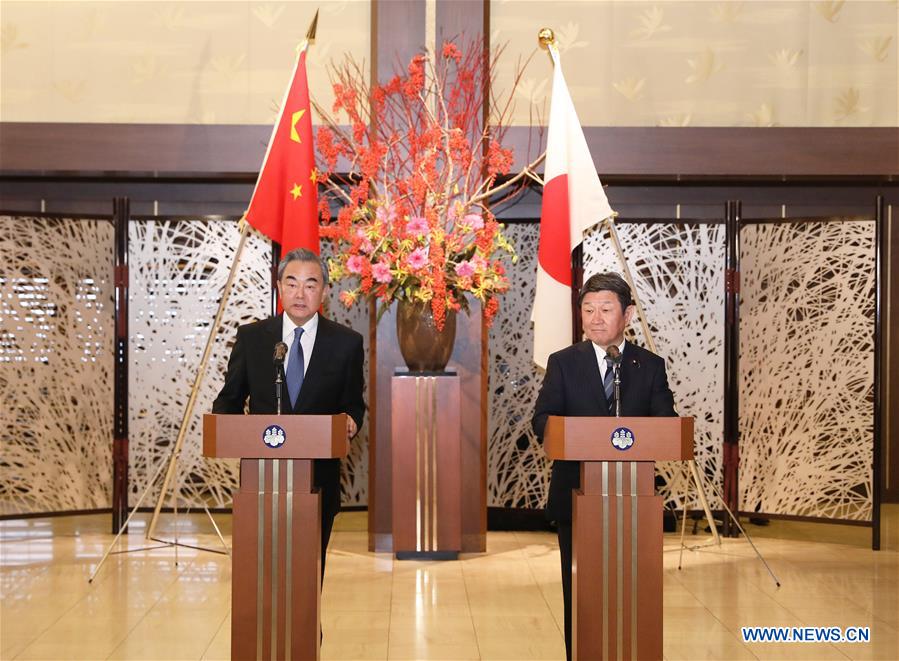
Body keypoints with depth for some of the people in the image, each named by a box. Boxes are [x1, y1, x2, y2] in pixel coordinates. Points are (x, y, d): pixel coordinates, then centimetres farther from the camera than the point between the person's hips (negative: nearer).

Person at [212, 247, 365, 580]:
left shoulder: (346, 343, 2)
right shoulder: (251, 337, 4)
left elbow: (354, 405, 8)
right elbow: (230, 398, 10)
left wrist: (350, 422, -15)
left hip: (318, 478, 0)